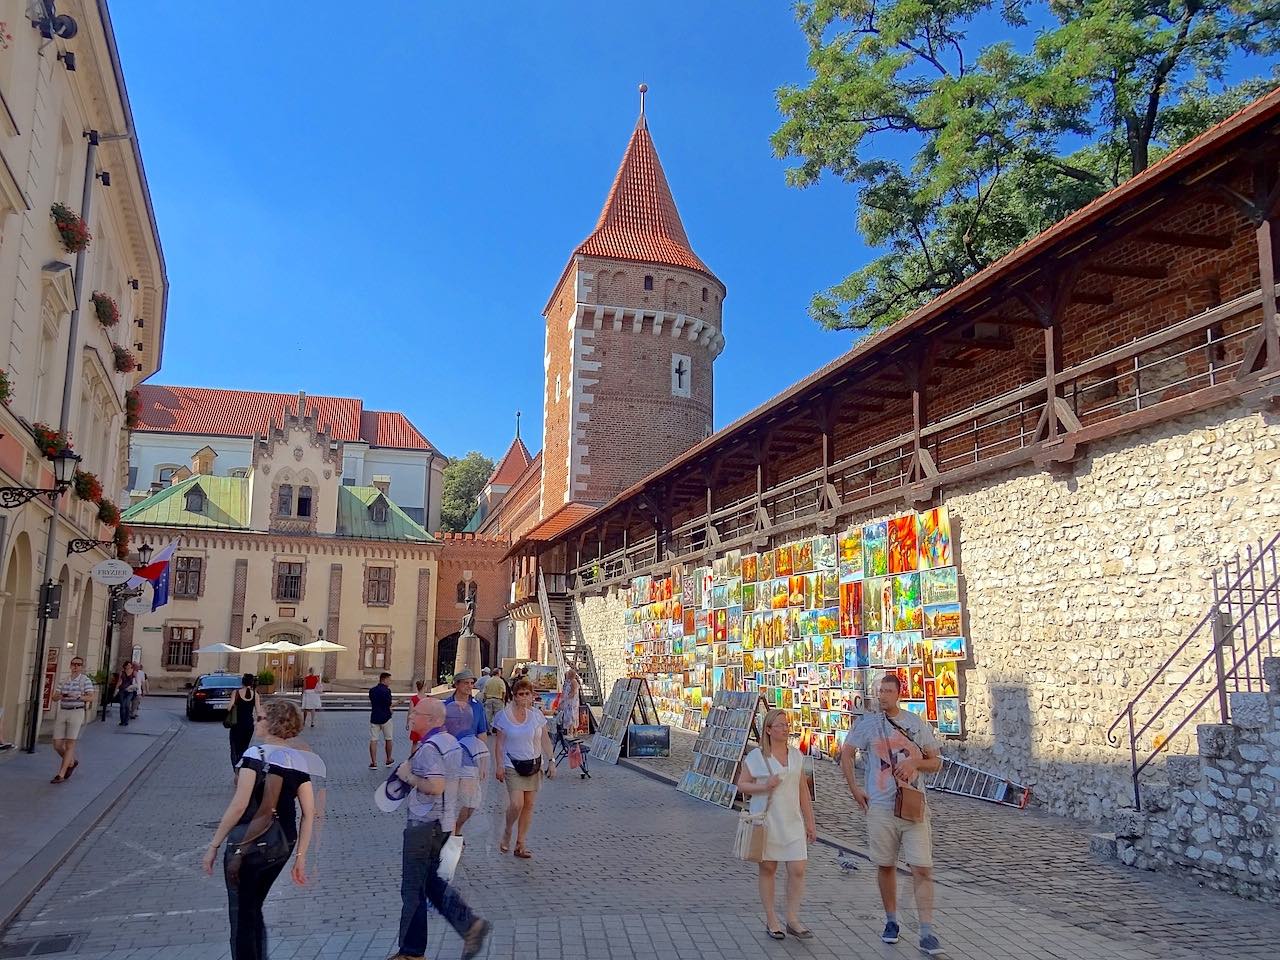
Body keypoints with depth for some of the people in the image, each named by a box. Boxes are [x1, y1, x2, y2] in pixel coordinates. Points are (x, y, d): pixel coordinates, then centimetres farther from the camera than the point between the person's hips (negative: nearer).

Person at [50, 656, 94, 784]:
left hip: (76, 712, -5)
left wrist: (78, 697, -30)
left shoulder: (86, 681, -1)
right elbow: (54, 698, 7)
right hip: (62, 712, 5)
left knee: (69, 745, -8)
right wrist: (63, 695, -16)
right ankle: (71, 762, 31)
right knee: (57, 745, 4)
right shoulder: (64, 681, 13)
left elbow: (91, 698, -12)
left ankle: (61, 775, -4)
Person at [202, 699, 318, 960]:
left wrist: (214, 845, -11)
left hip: (248, 843, -6)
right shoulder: (299, 760, 4)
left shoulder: (257, 754, -13)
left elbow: (239, 805, -19)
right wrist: (300, 857, 9)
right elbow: (309, 813, 3)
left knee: (241, 916, 8)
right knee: (254, 909, 24)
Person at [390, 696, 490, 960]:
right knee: (431, 882, 19)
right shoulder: (451, 742, 9)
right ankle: (470, 924, 12)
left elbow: (435, 787, -29)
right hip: (443, 822, 9)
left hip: (424, 825, -9)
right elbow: (452, 781, 18)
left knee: (412, 889, 4)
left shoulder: (429, 748, -20)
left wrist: (408, 776, -16)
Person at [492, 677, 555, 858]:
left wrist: (551, 761, 2)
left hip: (534, 765, 3)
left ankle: (520, 844, 15)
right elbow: (499, 743, -2)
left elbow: (545, 740, 7)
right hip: (512, 765, -3)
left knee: (529, 805, 4)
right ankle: (507, 832, 14)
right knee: (516, 803, -14)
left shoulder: (537, 714, 3)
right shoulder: (503, 716, -4)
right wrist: (499, 765, -9)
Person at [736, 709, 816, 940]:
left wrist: (810, 822, 12)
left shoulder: (796, 755, 7)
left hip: (792, 821, 3)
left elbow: (803, 791, 12)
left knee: (797, 870, -3)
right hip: (766, 820, -3)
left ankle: (793, 920, 10)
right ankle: (771, 921, 19)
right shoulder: (756, 756, -6)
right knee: (768, 869, 7)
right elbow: (742, 784, -2)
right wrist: (763, 787, -19)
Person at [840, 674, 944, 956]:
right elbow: (846, 754, 10)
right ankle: (891, 922, 27)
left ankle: (927, 933, -1)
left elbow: (935, 761, 9)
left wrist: (915, 762, -11)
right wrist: (854, 789, 3)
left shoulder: (917, 723, 3)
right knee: (886, 866, 10)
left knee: (922, 868, -6)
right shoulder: (868, 723, 1)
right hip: (880, 807, 1)